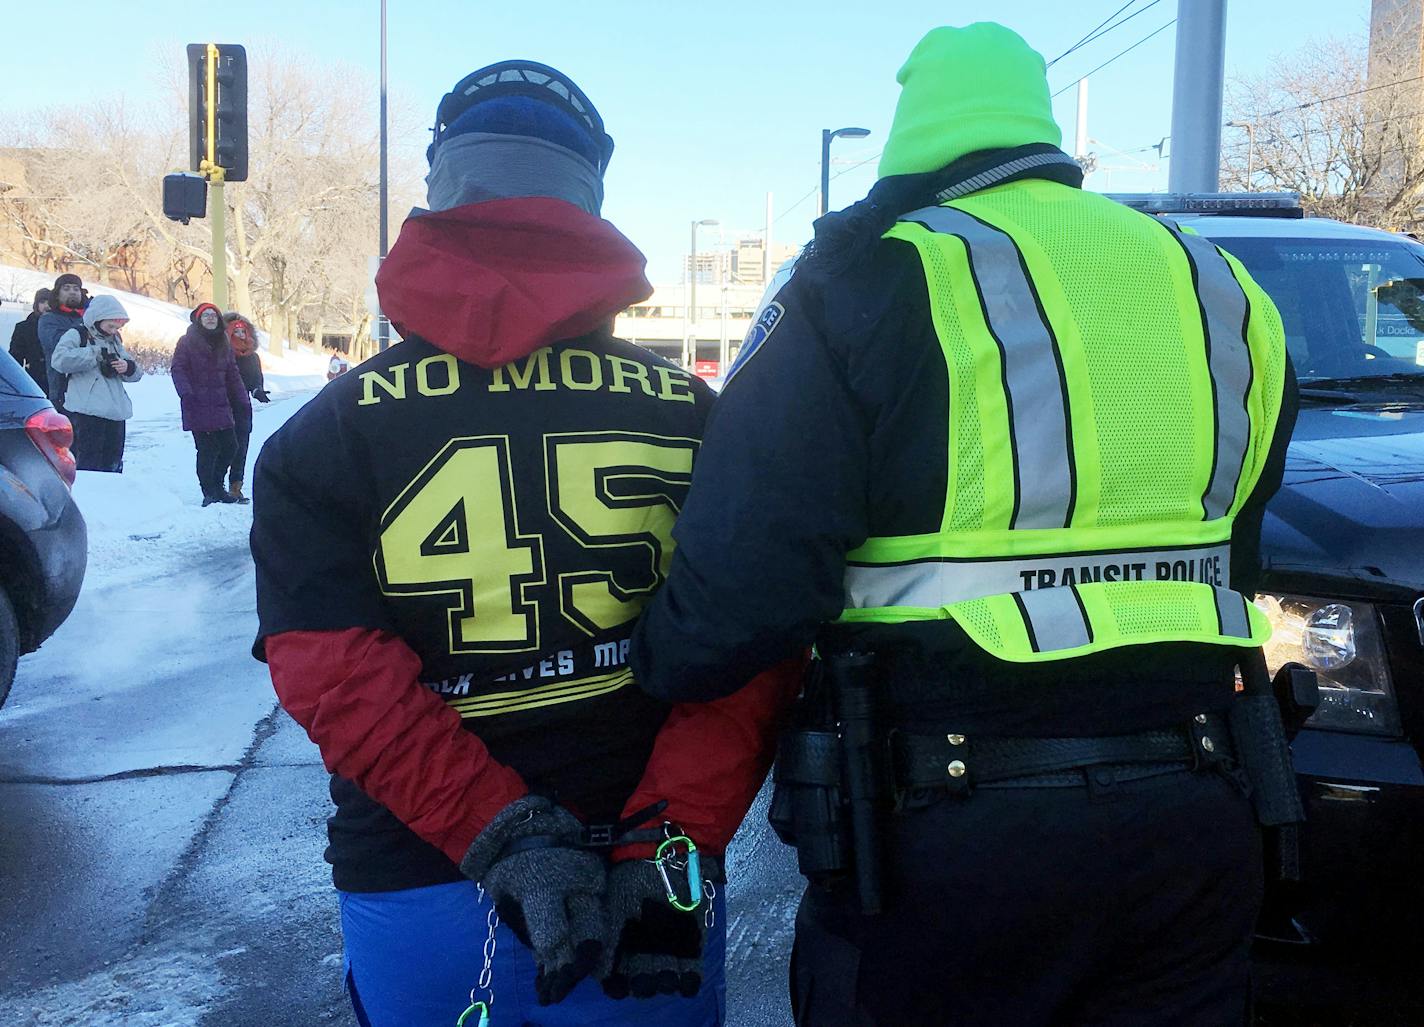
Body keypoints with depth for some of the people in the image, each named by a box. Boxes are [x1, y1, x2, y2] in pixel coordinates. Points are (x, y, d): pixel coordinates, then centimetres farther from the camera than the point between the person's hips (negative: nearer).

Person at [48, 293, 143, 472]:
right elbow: (59, 359, -16)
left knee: (113, 464, 11)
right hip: (86, 412, -6)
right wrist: (96, 354, -14)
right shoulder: (76, 335, 2)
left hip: (116, 413, 7)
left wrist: (128, 367, -3)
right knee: (88, 464, -9)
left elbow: (136, 373, 21)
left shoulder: (115, 341, 21)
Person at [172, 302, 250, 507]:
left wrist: (243, 401, 13)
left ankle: (216, 486, 22)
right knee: (207, 449, -7)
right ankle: (209, 492, 5)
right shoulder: (187, 342, 0)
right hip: (198, 406, -5)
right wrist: (185, 392, -22)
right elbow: (178, 369, -7)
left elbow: (233, 375, 18)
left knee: (229, 446, 4)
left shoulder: (223, 345, 16)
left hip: (221, 406, 6)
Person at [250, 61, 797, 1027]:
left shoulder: (323, 435, -5)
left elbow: (333, 674, -14)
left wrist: (498, 833, -16)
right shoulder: (694, 414, -5)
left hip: (413, 893, 1)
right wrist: (672, 844, -13)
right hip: (660, 886, 0)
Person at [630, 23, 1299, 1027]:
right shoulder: (1221, 291, 11)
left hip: (948, 819, -5)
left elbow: (746, 580, -17)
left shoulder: (873, 281, -8)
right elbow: (1236, 555, 16)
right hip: (1195, 815, 5)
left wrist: (650, 664, 0)